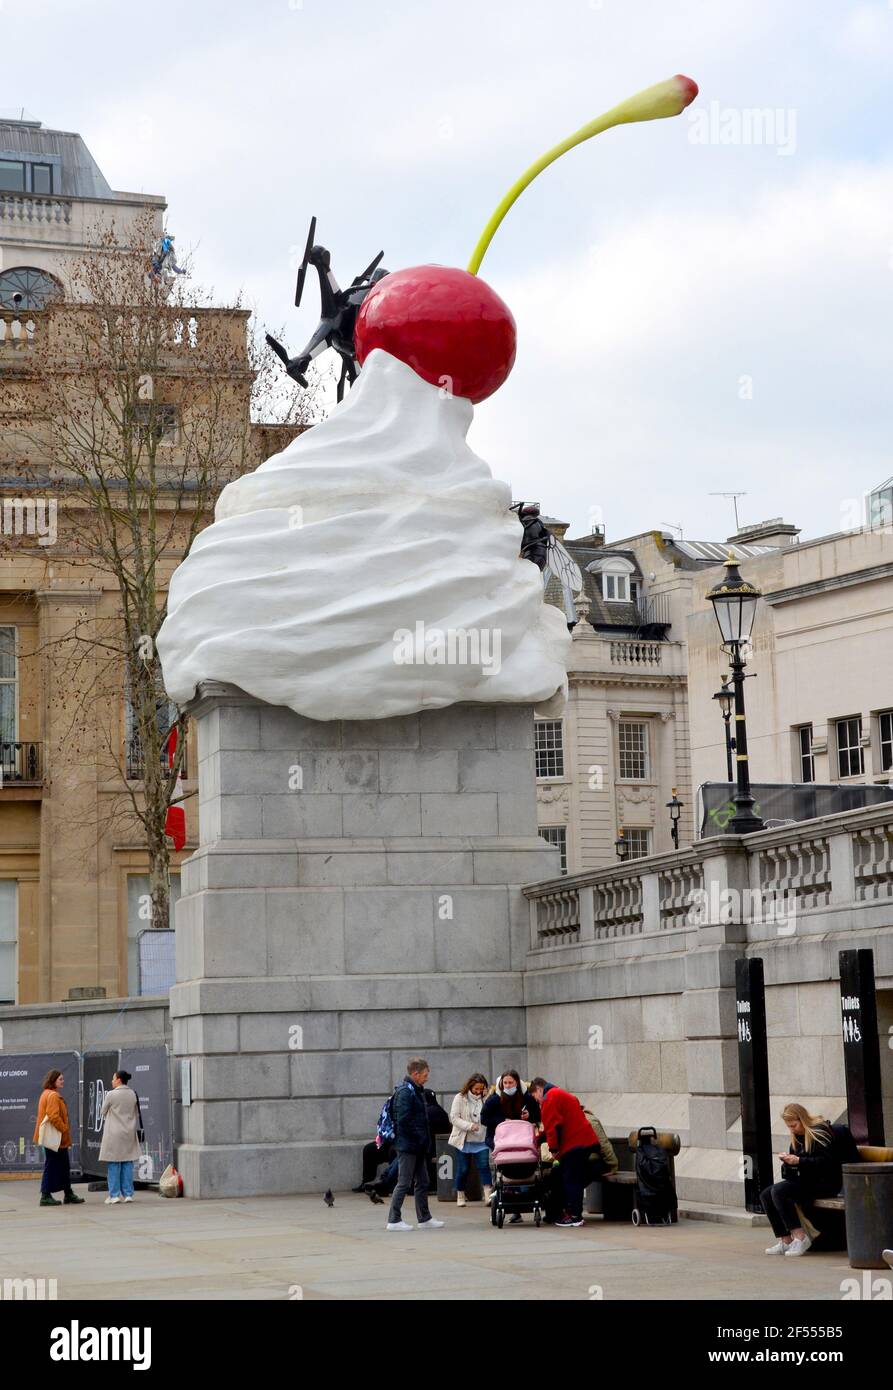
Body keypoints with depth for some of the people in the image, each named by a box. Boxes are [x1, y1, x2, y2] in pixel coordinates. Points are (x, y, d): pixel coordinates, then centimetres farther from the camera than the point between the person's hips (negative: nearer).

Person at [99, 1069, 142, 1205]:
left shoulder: (111, 1095, -12)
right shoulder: (132, 1094, 4)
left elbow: (103, 1111, 0)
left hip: (114, 1134, -5)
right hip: (129, 1133, 5)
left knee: (114, 1165, 1)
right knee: (127, 1164, 8)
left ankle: (114, 1195, 1)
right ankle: (128, 1194, 8)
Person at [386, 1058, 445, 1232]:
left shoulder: (417, 1091, 15)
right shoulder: (405, 1092, -16)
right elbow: (403, 1120, -23)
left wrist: (425, 1142, 12)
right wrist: (420, 1137, -17)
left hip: (418, 1147, 10)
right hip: (407, 1146, -10)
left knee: (422, 1183, 14)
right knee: (404, 1183, -6)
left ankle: (425, 1219, 21)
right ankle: (394, 1220, -1)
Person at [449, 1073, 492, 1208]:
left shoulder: (484, 1099, 4)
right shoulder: (460, 1098, -3)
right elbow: (454, 1118, -9)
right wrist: (469, 1126, -19)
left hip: (481, 1141, 2)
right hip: (463, 1140, -2)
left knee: (484, 1166, -10)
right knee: (462, 1169, 6)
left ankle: (488, 1194, -11)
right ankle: (460, 1196, 20)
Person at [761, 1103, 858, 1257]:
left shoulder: (820, 1132, -11)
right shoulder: (798, 1136, 16)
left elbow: (825, 1162, -19)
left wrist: (798, 1161, -24)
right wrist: (788, 1161, -2)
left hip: (825, 1183, -9)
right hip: (806, 1181, 9)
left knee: (778, 1191, -27)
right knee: (765, 1195, -7)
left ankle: (800, 1237, -26)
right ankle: (785, 1240, -12)